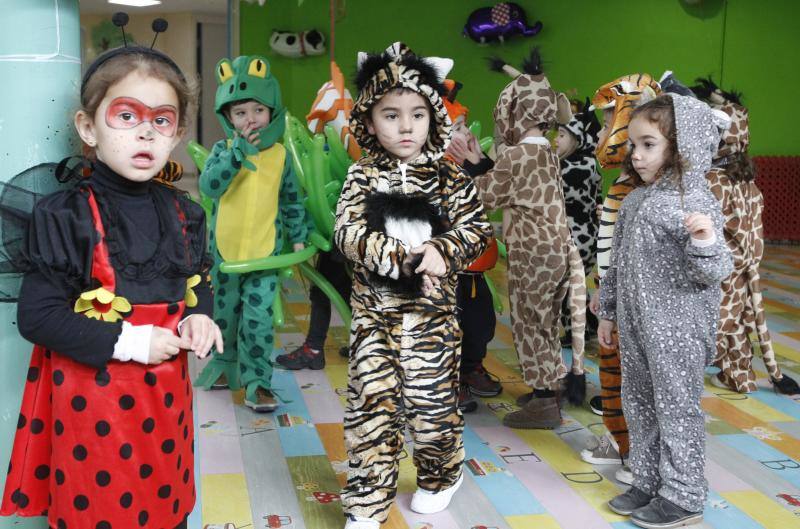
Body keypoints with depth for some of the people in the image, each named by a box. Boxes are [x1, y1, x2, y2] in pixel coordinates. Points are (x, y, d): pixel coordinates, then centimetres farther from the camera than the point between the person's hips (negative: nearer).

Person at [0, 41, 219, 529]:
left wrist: (198, 316, -6)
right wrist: (127, 343, -20)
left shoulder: (182, 213, 2)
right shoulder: (66, 216, -14)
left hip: (166, 389, 5)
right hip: (91, 395, -4)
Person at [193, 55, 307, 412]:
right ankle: (225, 364, 38)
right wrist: (238, 152, -27)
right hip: (225, 249, 2)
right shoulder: (223, 150, -4)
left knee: (258, 318, -8)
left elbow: (292, 200, 9)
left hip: (266, 251, -1)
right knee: (225, 312, 18)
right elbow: (208, 185, -22)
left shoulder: (280, 155, -2)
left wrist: (297, 237, 9)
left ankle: (257, 382, 2)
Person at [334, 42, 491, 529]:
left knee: (432, 398, 8)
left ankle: (442, 476, 36)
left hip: (432, 310, 0)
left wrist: (441, 250, -21)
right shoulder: (362, 177, 1)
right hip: (375, 308, 0)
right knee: (371, 401, 0)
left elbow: (479, 228, -2)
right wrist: (405, 258, -23)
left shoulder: (450, 178, 2)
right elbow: (349, 232, -12)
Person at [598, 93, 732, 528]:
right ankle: (647, 483, 32)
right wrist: (608, 311, 20)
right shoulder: (635, 200, 8)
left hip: (676, 330, -8)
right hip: (635, 325, 8)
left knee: (677, 409, 4)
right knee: (639, 406, 17)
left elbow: (713, 272, -18)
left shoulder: (695, 202, -15)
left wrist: (705, 240, -38)